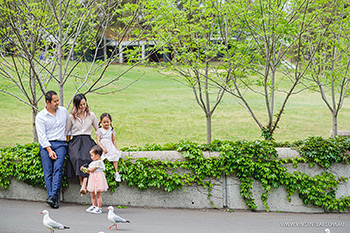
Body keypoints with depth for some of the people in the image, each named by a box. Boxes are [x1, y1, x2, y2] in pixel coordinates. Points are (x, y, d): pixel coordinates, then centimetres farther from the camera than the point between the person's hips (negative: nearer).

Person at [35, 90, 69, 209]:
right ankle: (54, 200, -12)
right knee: (48, 172, -10)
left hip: (60, 144, 1)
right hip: (46, 145, -1)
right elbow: (41, 135, -5)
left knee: (58, 168, -20)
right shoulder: (40, 116, 1)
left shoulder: (64, 111, 12)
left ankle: (52, 196, -28)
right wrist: (49, 150, -13)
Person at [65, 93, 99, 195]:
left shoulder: (91, 115, 13)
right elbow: (66, 132, 17)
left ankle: (84, 185, -41)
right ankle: (82, 182, -33)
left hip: (87, 141, 0)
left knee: (87, 158, -33)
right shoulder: (71, 117, 10)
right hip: (75, 141, 0)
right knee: (77, 158, -34)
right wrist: (68, 141, 2)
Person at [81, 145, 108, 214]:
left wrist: (87, 169, 0)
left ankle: (99, 208, -3)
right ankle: (94, 206, 23)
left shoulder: (99, 162, -13)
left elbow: (92, 169, -15)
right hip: (92, 179, 9)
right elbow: (90, 171, 20)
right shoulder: (93, 162, 17)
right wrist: (84, 169, 11)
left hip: (98, 179, -9)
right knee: (92, 194, 13)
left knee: (98, 195, -5)